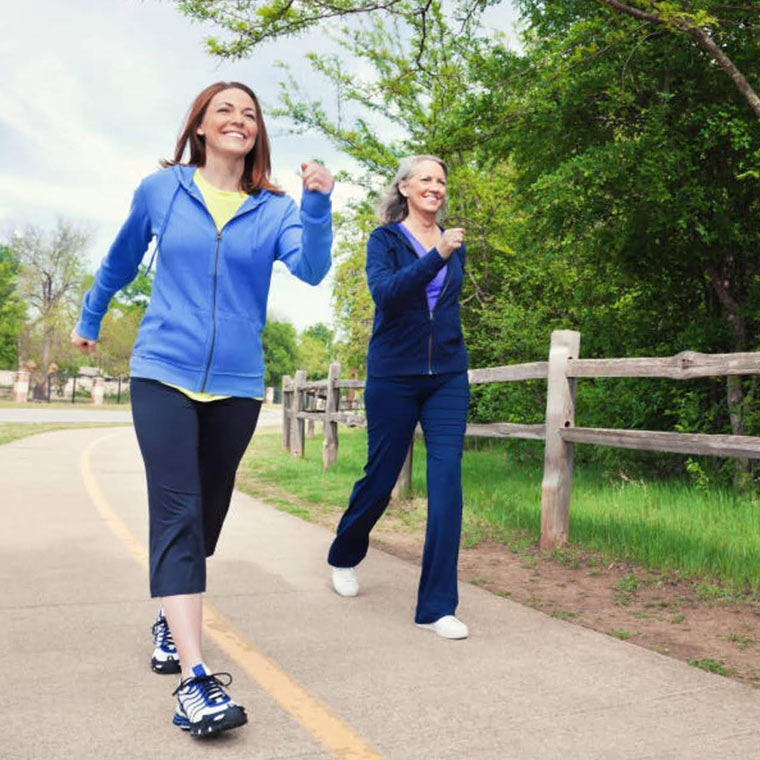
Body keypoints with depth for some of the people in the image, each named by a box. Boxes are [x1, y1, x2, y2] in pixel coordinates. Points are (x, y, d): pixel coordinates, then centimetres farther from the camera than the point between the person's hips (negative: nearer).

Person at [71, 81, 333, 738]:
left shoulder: (274, 210, 3)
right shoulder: (160, 190, 3)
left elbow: (311, 269, -15)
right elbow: (121, 261, 19)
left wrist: (318, 206, -30)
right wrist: (89, 320, 29)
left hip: (236, 383, 2)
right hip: (164, 373, -2)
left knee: (207, 513, 12)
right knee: (177, 513, -14)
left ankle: (172, 625, 36)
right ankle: (195, 679, -17)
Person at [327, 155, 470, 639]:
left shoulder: (454, 245, 11)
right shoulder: (385, 240, -1)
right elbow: (385, 294, -20)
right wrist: (435, 257, -31)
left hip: (447, 379, 3)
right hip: (393, 377, -3)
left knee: (447, 482, -7)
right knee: (380, 478, 8)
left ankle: (437, 607, 0)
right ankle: (345, 557, 38)